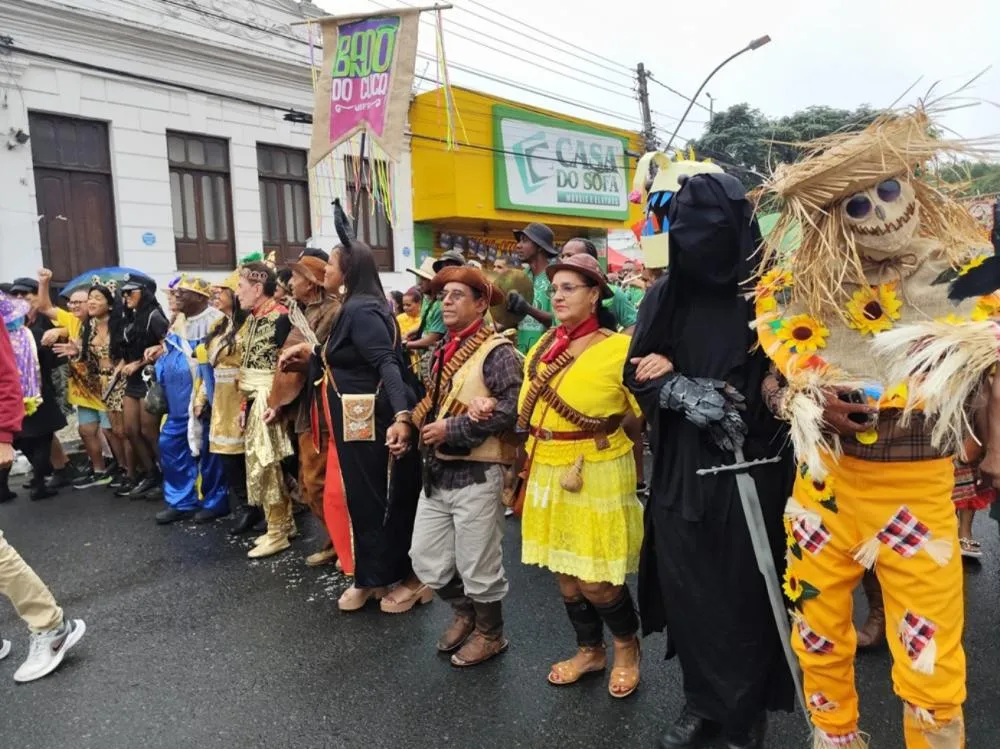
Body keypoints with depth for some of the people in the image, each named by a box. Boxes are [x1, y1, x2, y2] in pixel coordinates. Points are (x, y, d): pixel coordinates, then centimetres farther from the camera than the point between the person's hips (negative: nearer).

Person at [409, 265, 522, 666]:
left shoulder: (496, 350, -12)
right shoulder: (443, 350, 13)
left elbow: (511, 407, -23)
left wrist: (453, 429, -21)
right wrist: (411, 422, -1)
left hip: (477, 473, -8)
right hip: (437, 470, 8)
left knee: (477, 564, 7)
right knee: (425, 558, 14)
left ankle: (490, 633, 31)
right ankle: (465, 612, 39)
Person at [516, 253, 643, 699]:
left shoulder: (618, 348, -13)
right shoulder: (544, 347, 7)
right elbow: (526, 407, 17)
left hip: (597, 474, -6)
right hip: (547, 472, 6)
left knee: (595, 579, -1)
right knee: (563, 572, 16)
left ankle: (627, 647, 30)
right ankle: (589, 650, 39)